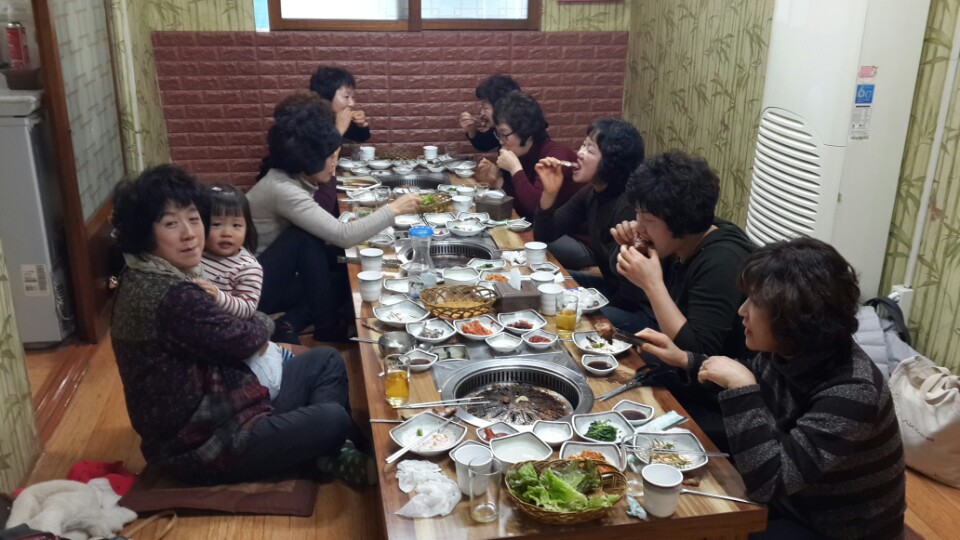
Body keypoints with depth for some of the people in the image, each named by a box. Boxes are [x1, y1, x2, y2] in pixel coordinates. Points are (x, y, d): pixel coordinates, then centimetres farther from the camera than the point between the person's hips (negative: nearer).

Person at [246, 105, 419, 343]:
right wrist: (394, 209, -24)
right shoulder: (283, 190, -27)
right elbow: (343, 235, -32)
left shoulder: (294, 180, 0)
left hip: (273, 272, 9)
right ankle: (327, 330, -14)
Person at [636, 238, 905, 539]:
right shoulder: (788, 354, -11)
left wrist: (741, 386, -34)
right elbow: (749, 380, 14)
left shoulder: (851, 393, -33)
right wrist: (683, 360, 1)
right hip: (791, 502, 7)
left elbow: (768, 481, -36)